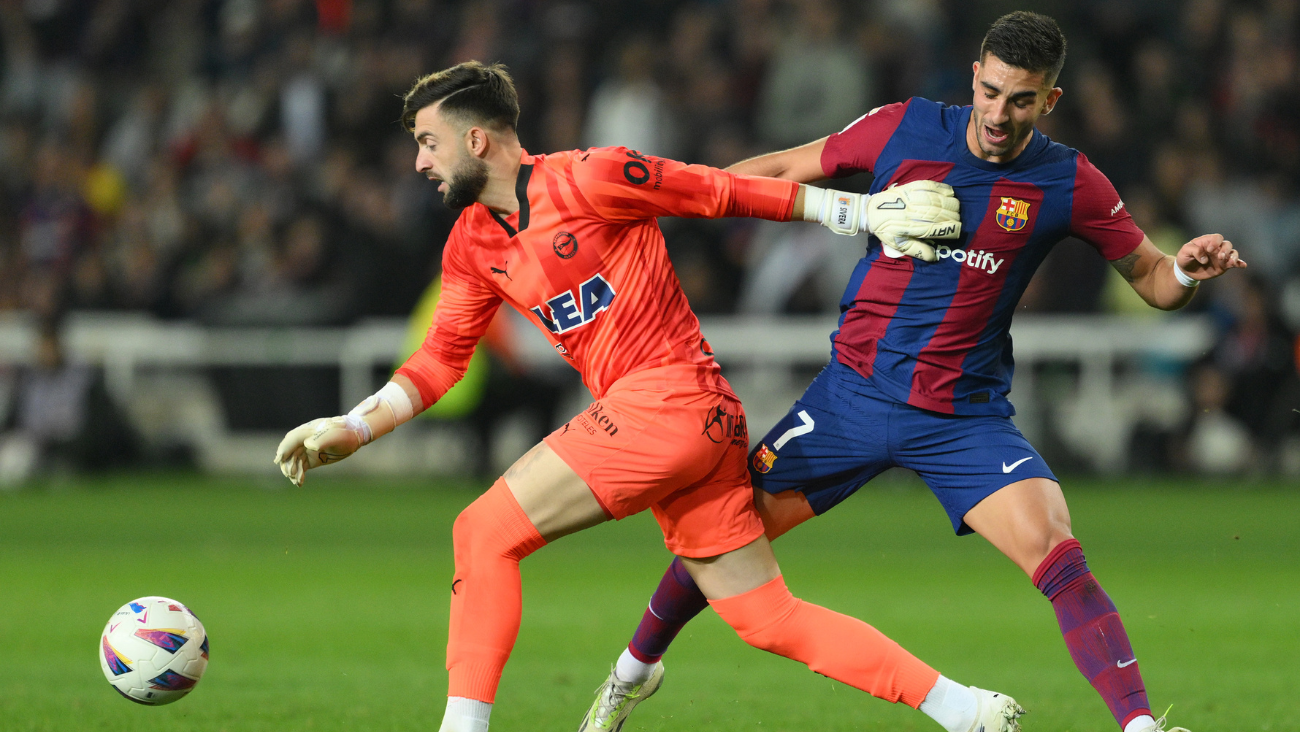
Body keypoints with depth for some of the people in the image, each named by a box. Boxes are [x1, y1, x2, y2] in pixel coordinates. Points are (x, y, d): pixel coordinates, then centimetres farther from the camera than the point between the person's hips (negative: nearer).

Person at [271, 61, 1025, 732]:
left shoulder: (587, 180, -8)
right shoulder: (473, 245, 16)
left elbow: (724, 192, -1)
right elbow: (442, 357, 22)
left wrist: (865, 211, 2)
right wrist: (353, 428, 10)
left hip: (667, 400, -8)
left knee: (484, 533, -10)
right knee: (771, 620, 6)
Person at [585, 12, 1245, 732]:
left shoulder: (1068, 184, -6)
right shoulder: (905, 130, -5)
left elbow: (1150, 280, 3)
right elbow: (782, 169, 8)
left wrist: (1186, 270, -20)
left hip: (967, 415, -1)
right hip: (855, 389, 1)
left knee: (1058, 557, -23)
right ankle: (635, 670, 30)